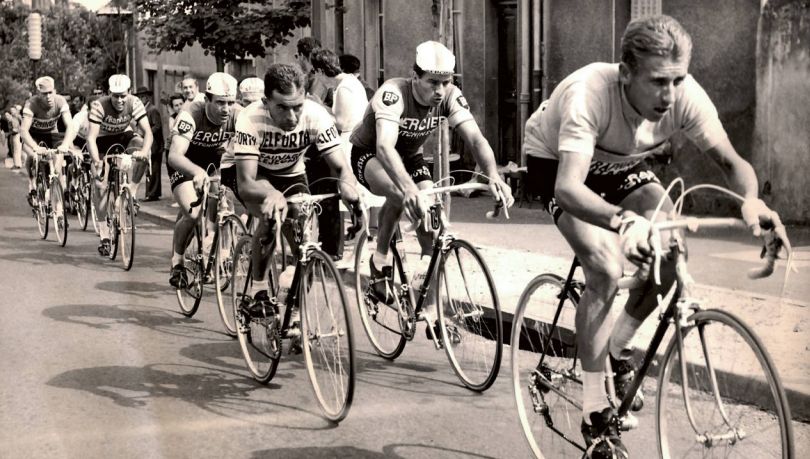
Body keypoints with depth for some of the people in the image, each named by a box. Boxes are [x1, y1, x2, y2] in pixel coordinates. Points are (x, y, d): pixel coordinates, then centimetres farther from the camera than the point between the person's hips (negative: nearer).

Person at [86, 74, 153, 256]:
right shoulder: (99, 105, -29)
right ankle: (104, 234, -3)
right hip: (103, 141, -1)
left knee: (142, 148, -32)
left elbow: (147, 132, -30)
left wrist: (144, 151, -49)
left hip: (124, 137, 2)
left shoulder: (134, 103, -25)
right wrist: (96, 160, -49)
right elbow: (91, 137, -33)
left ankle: (131, 192, -17)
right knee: (99, 185, -12)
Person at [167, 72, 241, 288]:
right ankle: (176, 263, 0)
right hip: (186, 163, -4)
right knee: (192, 213, -21)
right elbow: (174, 155, -47)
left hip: (214, 160, 4)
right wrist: (197, 172, -66)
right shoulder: (191, 114, -36)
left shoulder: (238, 115, -26)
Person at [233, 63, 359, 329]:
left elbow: (340, 167, -31)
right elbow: (245, 183, -42)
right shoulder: (251, 119, -36)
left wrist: (348, 186, -56)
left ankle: (296, 317, 7)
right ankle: (258, 291, -13)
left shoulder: (317, 116, -30)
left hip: (292, 177, 3)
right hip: (257, 178, -3)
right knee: (271, 214, -33)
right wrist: (272, 194, -64)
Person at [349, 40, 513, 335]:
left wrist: (493, 175, -50)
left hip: (410, 156, 5)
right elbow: (385, 146, -49)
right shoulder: (393, 93, -35)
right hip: (368, 154, -5)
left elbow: (475, 138, -29)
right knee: (400, 194, -37)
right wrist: (410, 189, -66)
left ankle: (431, 310, -2)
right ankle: (381, 260, -12)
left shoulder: (450, 97, -20)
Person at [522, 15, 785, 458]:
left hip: (620, 165, 5)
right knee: (606, 268, -26)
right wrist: (623, 221, -68)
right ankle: (595, 414, -14)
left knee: (671, 255, -15)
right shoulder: (588, 93, -42)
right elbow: (568, 188, -51)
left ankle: (616, 348, 14)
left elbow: (731, 160, -24)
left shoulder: (684, 94, -29)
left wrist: (750, 198, -47)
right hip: (556, 161, -5)